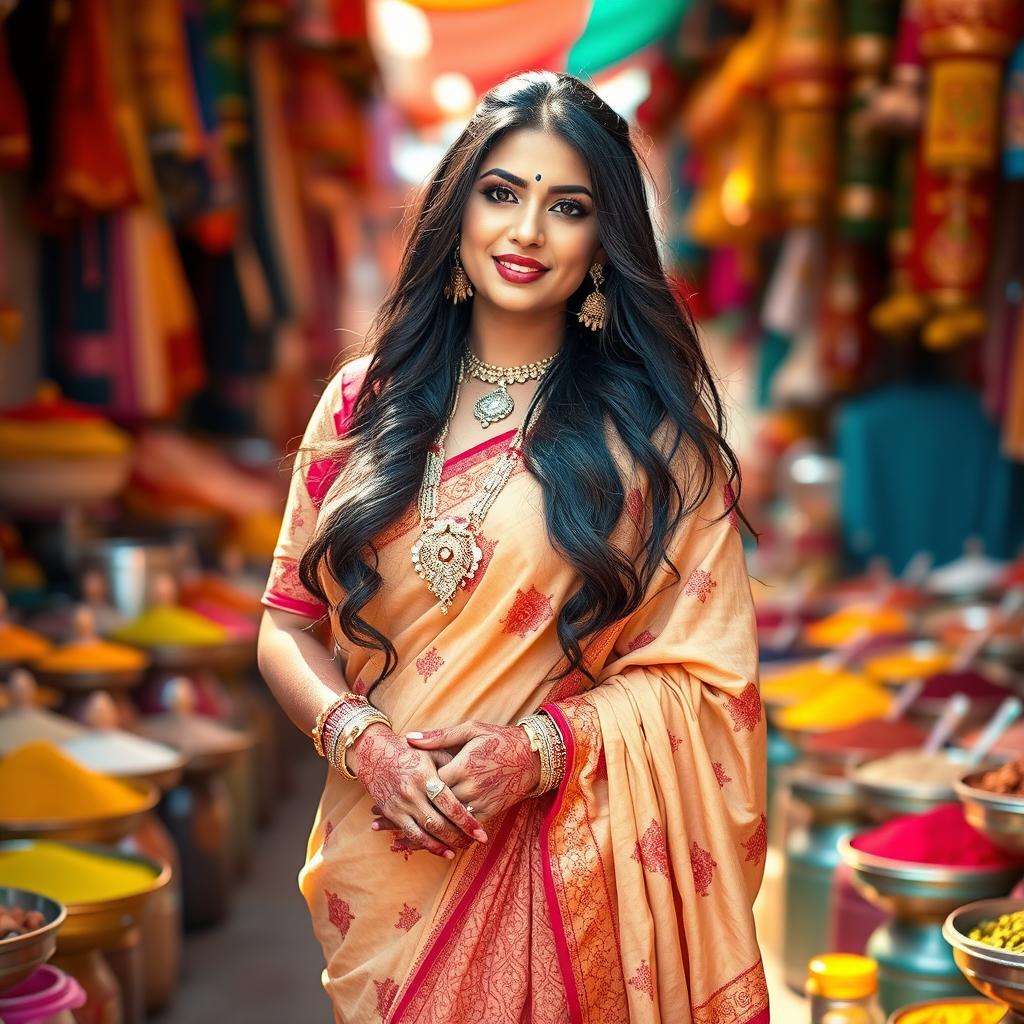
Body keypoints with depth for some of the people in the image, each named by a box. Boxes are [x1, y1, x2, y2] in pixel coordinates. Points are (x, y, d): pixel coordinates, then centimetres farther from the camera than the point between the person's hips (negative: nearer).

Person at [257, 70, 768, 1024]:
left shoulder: (651, 427, -4)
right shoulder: (363, 404, 3)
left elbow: (706, 670, -6)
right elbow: (287, 621, 5)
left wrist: (542, 745, -19)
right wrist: (358, 735, -13)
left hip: (569, 869, -2)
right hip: (386, 859, 2)